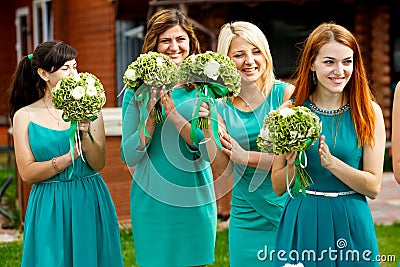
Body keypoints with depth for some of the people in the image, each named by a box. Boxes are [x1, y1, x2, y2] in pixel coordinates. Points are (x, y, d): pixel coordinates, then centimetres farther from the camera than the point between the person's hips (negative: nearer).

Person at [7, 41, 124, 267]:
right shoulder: (25, 116, -2)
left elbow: (99, 164, -3)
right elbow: (27, 173, -6)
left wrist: (85, 136, -20)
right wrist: (69, 158, -17)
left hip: (90, 203, 1)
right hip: (49, 208, -1)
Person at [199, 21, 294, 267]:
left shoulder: (286, 94, -7)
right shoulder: (222, 106, 2)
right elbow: (223, 171, -3)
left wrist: (247, 156, -12)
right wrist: (207, 128, -14)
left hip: (287, 211, -2)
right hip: (246, 218, 2)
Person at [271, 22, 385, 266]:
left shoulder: (369, 112, -3)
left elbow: (373, 187, -7)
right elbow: (278, 187, 1)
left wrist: (331, 162, -20)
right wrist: (294, 164, -19)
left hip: (351, 225, 0)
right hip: (302, 224, 0)